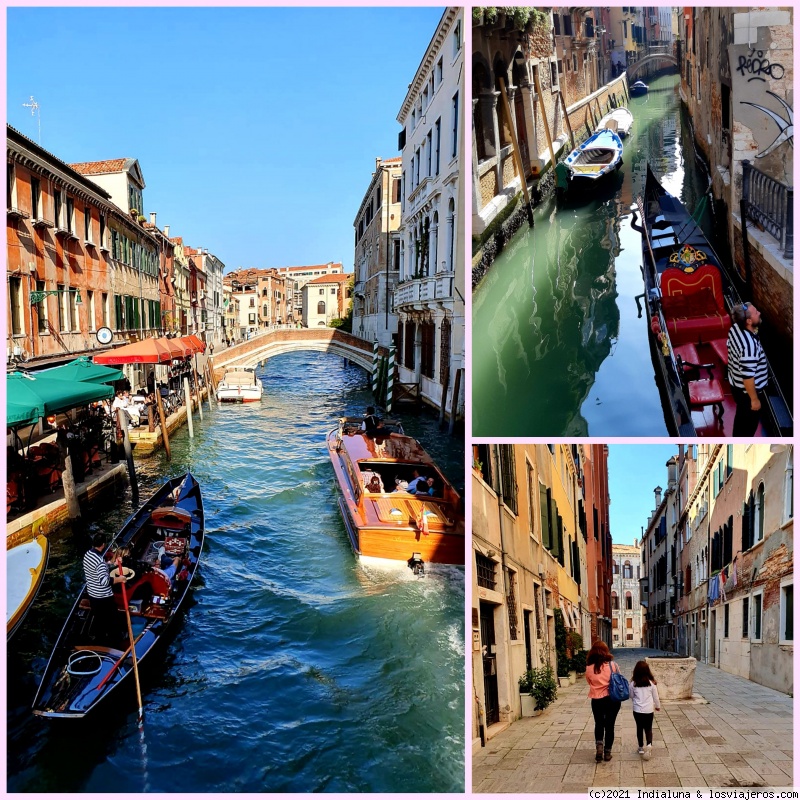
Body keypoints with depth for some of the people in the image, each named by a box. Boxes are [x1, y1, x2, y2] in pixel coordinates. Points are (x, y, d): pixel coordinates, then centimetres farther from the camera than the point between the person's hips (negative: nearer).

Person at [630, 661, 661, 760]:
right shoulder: (651, 683, -10)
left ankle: (641, 747, 23)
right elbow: (655, 696, 1)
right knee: (648, 728, 12)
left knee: (639, 728, 16)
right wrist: (658, 706, 19)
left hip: (637, 710, 0)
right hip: (649, 710, 0)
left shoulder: (633, 683, -9)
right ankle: (649, 744, -11)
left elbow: (631, 696, 4)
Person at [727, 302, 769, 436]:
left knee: (741, 416, 29)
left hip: (736, 384, 9)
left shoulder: (735, 328, -10)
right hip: (747, 391, -9)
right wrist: (754, 399, -19)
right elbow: (748, 377, -31)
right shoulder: (749, 345, -37)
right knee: (749, 422, 14)